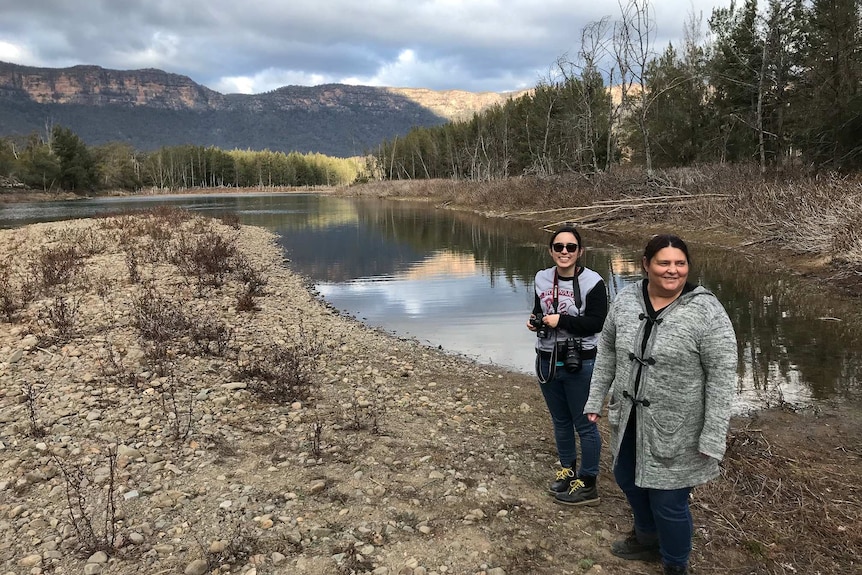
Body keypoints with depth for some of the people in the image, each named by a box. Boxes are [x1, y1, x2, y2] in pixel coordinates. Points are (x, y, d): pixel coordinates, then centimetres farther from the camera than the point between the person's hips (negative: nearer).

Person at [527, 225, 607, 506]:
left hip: (579, 364, -6)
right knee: (560, 421, 20)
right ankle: (567, 470, 38)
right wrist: (535, 321, -3)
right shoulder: (542, 279, 4)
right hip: (547, 361, 6)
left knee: (584, 424, 6)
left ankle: (587, 485, 19)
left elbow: (596, 323, -19)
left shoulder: (592, 282, -13)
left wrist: (560, 320, -21)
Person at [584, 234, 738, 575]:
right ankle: (648, 540, 52)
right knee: (628, 480, 23)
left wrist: (712, 437, -17)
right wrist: (596, 399, 9)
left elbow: (722, 374, -17)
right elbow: (607, 350, 7)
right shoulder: (626, 300, -4)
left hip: (675, 429, -6)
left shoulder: (706, 310, -19)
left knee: (668, 502, 5)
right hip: (629, 419, 6)